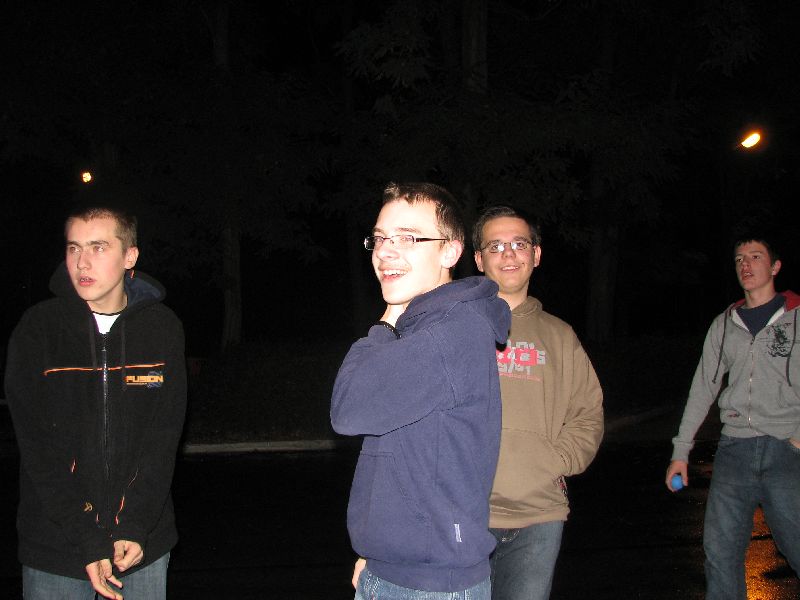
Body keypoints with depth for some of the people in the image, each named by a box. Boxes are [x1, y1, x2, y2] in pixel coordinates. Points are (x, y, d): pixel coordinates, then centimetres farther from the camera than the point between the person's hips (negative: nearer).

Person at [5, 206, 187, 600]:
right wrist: (87, 541, -15)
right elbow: (36, 447, -9)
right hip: (53, 549, -1)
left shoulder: (163, 328, -1)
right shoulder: (37, 328, -5)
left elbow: (163, 438, -4)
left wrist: (134, 528, -14)